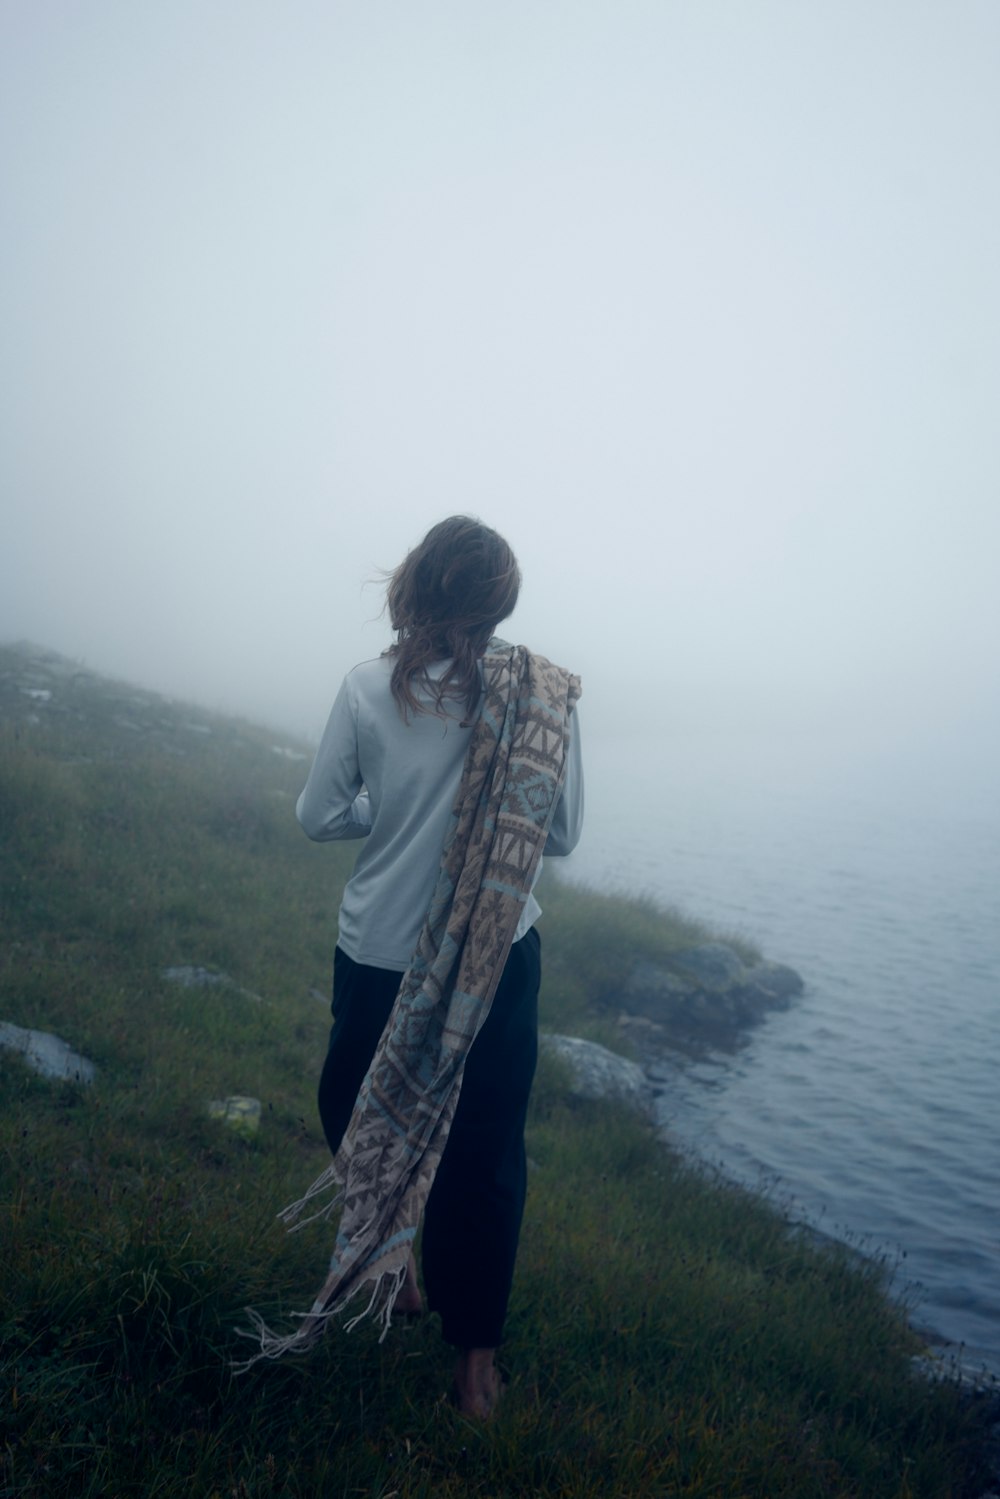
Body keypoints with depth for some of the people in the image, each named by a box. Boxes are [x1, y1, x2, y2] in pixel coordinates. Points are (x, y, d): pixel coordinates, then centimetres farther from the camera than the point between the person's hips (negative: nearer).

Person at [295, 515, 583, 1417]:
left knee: (354, 1110, 26)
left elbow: (319, 816, -2)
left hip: (380, 955, 0)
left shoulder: (367, 690, -12)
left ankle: (400, 1271, 43)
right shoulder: (545, 691, -12)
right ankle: (476, 1349, 29)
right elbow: (564, 833, -6)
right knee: (485, 1154, 15)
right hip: (501, 959, 0)